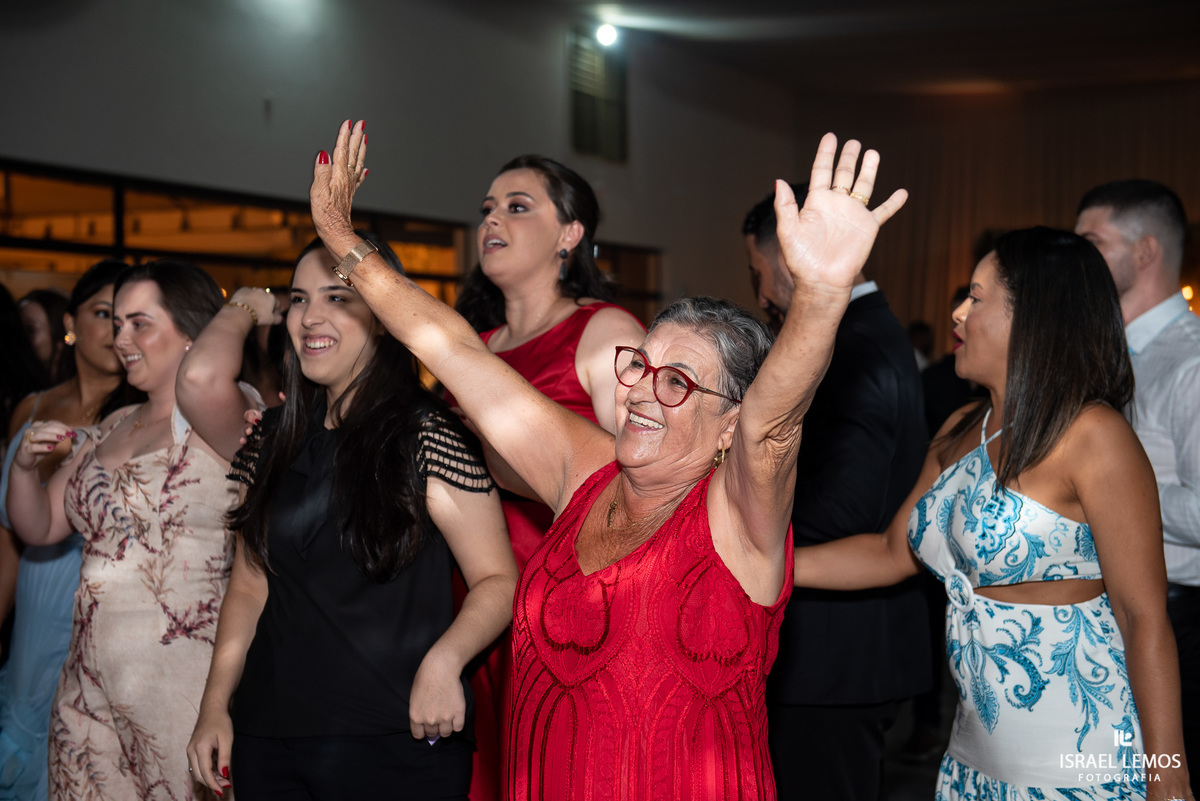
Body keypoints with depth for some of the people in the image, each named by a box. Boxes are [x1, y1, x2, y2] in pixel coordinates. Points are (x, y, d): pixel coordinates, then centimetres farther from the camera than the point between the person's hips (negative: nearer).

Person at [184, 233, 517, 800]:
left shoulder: (427, 434, -7)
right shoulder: (277, 439, 10)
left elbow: (498, 579, -10)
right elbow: (251, 585, 12)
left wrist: (443, 661, -25)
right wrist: (217, 704, 5)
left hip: (394, 741, -5)